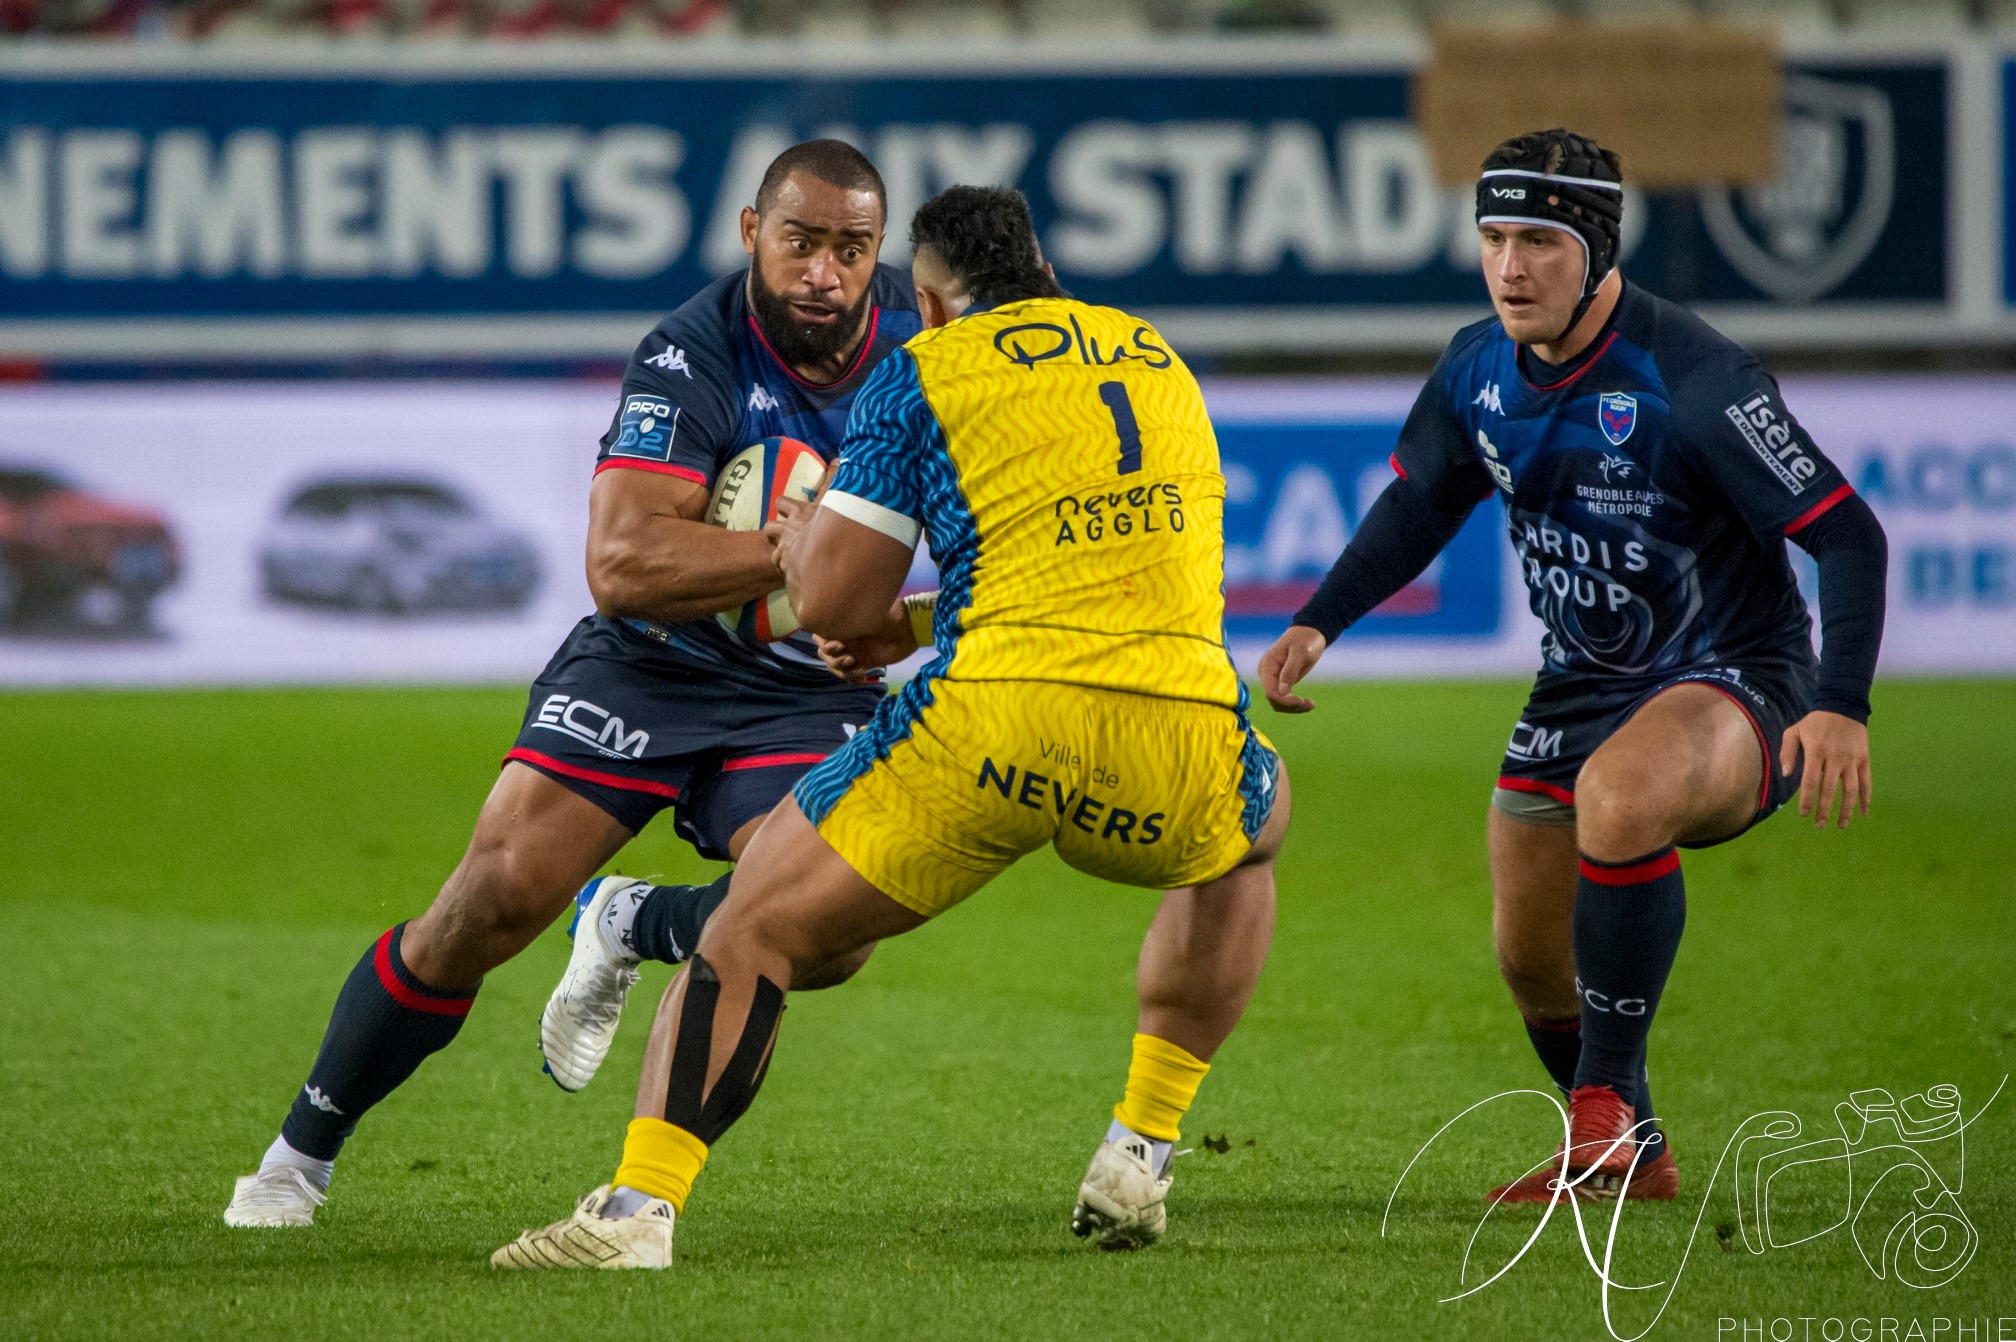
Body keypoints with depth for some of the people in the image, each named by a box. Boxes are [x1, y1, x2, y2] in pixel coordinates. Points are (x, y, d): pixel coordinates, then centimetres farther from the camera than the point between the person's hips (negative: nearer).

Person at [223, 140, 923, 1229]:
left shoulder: (915, 332, -8)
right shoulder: (692, 359, -22)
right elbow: (622, 565, -31)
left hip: (815, 691, 3)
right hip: (652, 661, -3)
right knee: (498, 895, -17)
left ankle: (631, 927, 11)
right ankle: (300, 1154, 4)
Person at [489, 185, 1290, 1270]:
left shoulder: (925, 370, 9)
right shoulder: (1157, 358, 25)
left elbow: (829, 600, 5)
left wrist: (803, 519, 28)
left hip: (994, 724, -4)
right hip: (1180, 723, 4)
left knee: (757, 925, 8)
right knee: (1251, 838, 38)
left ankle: (639, 1208, -6)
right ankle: (1138, 1159, 30)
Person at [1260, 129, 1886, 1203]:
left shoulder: (1692, 379, -25)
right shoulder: (1478, 369, -3)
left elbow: (1847, 536, -24)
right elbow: (1419, 505, 17)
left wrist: (1840, 707, -36)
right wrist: (1317, 624, 5)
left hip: (1732, 681, -7)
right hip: (1582, 688, 7)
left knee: (1616, 794, -38)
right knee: (1531, 961, 8)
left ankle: (1608, 1104, -25)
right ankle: (1626, 1156, 36)